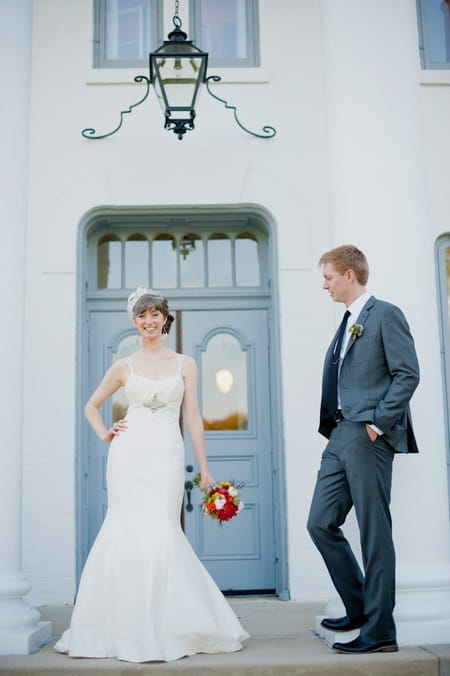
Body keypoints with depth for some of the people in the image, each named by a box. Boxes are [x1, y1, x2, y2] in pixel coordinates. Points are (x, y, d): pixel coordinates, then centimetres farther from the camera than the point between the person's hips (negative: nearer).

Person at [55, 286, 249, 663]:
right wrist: (104, 434, 5)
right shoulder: (124, 367, 11)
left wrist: (204, 469, 3)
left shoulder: (185, 364, 9)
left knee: (162, 533, -7)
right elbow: (91, 406, 23)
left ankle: (165, 628, 9)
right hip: (129, 456, 1)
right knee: (129, 534, -3)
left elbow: (193, 418, 7)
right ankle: (130, 629, 10)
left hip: (167, 456, -1)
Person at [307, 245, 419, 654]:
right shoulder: (347, 323, 20)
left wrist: (378, 423, -15)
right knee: (321, 524, 9)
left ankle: (380, 631, 8)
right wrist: (333, 428, 11)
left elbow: (408, 374, -12)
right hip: (340, 436, 9)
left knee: (375, 533, -2)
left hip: (368, 437, -9)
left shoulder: (385, 315, -5)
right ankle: (359, 607, 24)